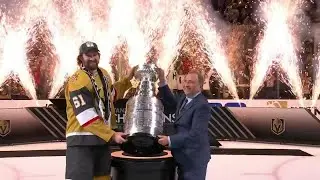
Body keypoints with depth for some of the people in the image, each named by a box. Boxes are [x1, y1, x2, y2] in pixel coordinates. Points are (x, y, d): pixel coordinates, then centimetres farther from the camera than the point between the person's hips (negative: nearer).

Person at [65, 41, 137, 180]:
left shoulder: (104, 74, 10)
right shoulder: (77, 81, -17)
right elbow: (87, 117, -22)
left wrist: (128, 80, 23)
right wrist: (111, 135, -23)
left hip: (103, 138, 8)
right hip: (82, 140, -8)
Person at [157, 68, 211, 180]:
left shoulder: (202, 105, -21)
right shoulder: (185, 99, 7)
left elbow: (195, 134, -27)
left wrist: (169, 140, -27)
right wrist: (162, 81, 4)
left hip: (194, 157, -9)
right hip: (184, 156, 9)